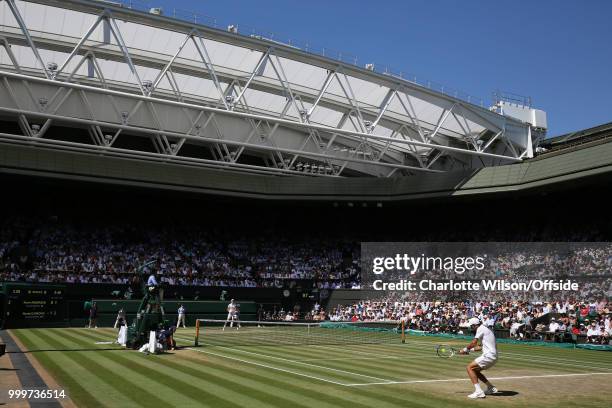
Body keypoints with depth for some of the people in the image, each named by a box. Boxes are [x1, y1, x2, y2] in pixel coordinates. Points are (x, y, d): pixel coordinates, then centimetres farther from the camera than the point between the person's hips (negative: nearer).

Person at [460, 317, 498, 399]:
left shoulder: (481, 329, -8)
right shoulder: (486, 329, 22)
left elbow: (473, 343, -14)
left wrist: (465, 349, 0)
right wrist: (470, 350, 19)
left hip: (489, 355, -10)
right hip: (493, 356, 10)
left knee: (470, 367, -11)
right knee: (475, 371, 19)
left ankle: (478, 391, -18)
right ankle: (491, 388, 24)